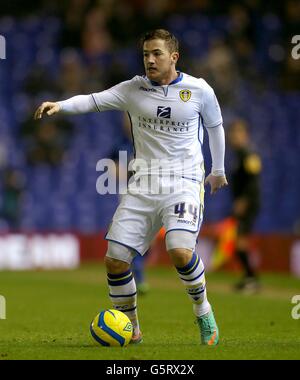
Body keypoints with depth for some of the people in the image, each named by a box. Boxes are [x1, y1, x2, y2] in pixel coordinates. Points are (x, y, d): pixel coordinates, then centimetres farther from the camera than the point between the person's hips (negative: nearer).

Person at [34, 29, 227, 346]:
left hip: (184, 183, -3)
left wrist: (218, 170, 28)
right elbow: (95, 100, -4)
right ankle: (130, 330, 15)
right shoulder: (134, 90, 5)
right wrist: (60, 105, -23)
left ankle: (203, 312, 1)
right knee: (115, 259, -6)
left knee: (180, 251, -27)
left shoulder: (199, 90, 2)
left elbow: (215, 127, 18)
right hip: (143, 186, 3)